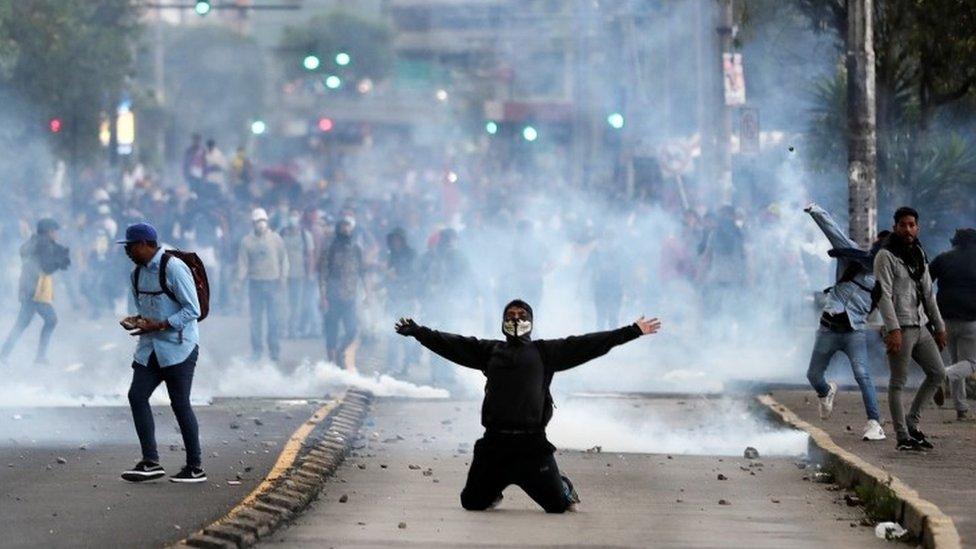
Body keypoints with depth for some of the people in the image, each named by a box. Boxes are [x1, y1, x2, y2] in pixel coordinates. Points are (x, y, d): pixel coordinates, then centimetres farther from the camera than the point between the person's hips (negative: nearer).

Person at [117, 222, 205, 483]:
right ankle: (150, 462, 0)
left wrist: (159, 325, -21)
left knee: (180, 403, -5)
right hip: (150, 348, 8)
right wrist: (137, 320, 2)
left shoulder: (173, 268, -15)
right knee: (137, 396, -3)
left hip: (178, 347, -8)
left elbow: (193, 310, -16)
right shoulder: (138, 273, 11)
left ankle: (195, 467, 5)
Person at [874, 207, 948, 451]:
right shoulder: (885, 256, -8)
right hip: (900, 328, -8)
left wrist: (939, 327, 17)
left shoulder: (919, 255, 16)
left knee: (938, 373, 8)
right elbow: (884, 295, -15)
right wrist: (893, 329, -24)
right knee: (898, 383, -4)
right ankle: (903, 437, -2)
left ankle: (911, 422, 16)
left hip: (919, 326, 8)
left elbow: (928, 294, 21)